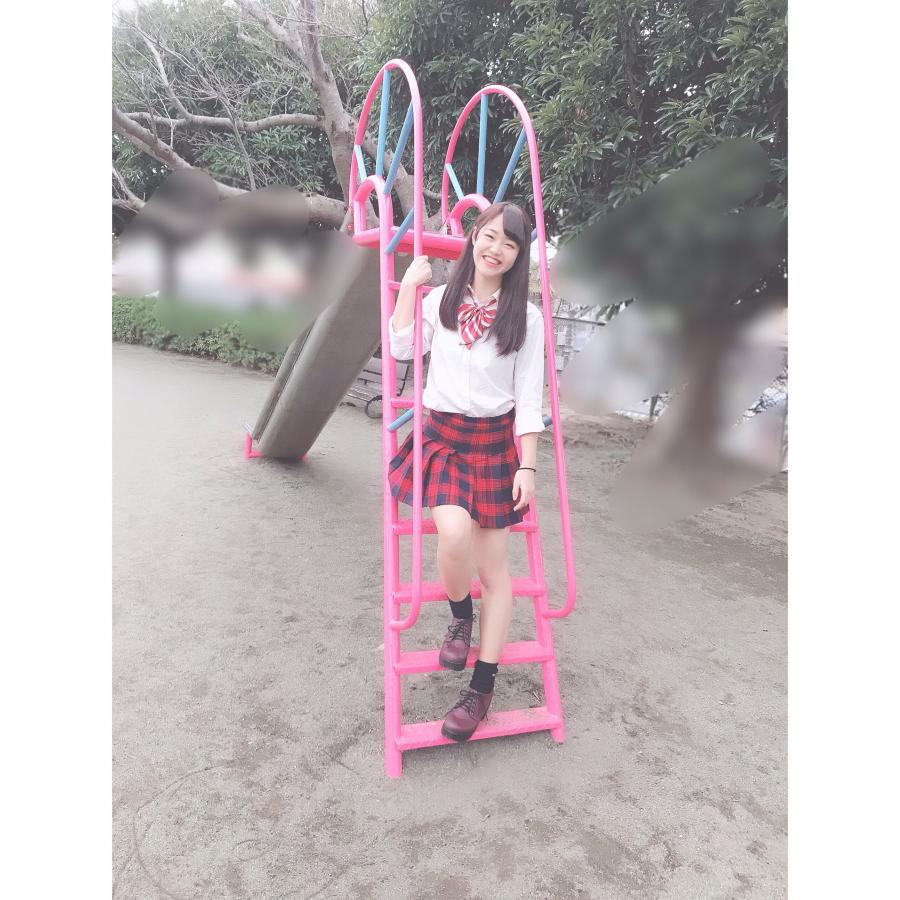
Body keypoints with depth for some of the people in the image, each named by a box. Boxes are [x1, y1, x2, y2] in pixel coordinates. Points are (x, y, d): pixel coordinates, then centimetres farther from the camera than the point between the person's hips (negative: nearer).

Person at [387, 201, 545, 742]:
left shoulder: (526, 318, -4)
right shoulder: (441, 299, 5)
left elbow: (529, 398, -4)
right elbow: (401, 348, -3)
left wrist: (527, 467, -8)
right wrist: (409, 286, -4)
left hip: (495, 442, -1)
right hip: (441, 434, 1)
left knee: (494, 566, 2)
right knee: (455, 533, -25)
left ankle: (483, 687, 17)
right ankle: (461, 616, 11)